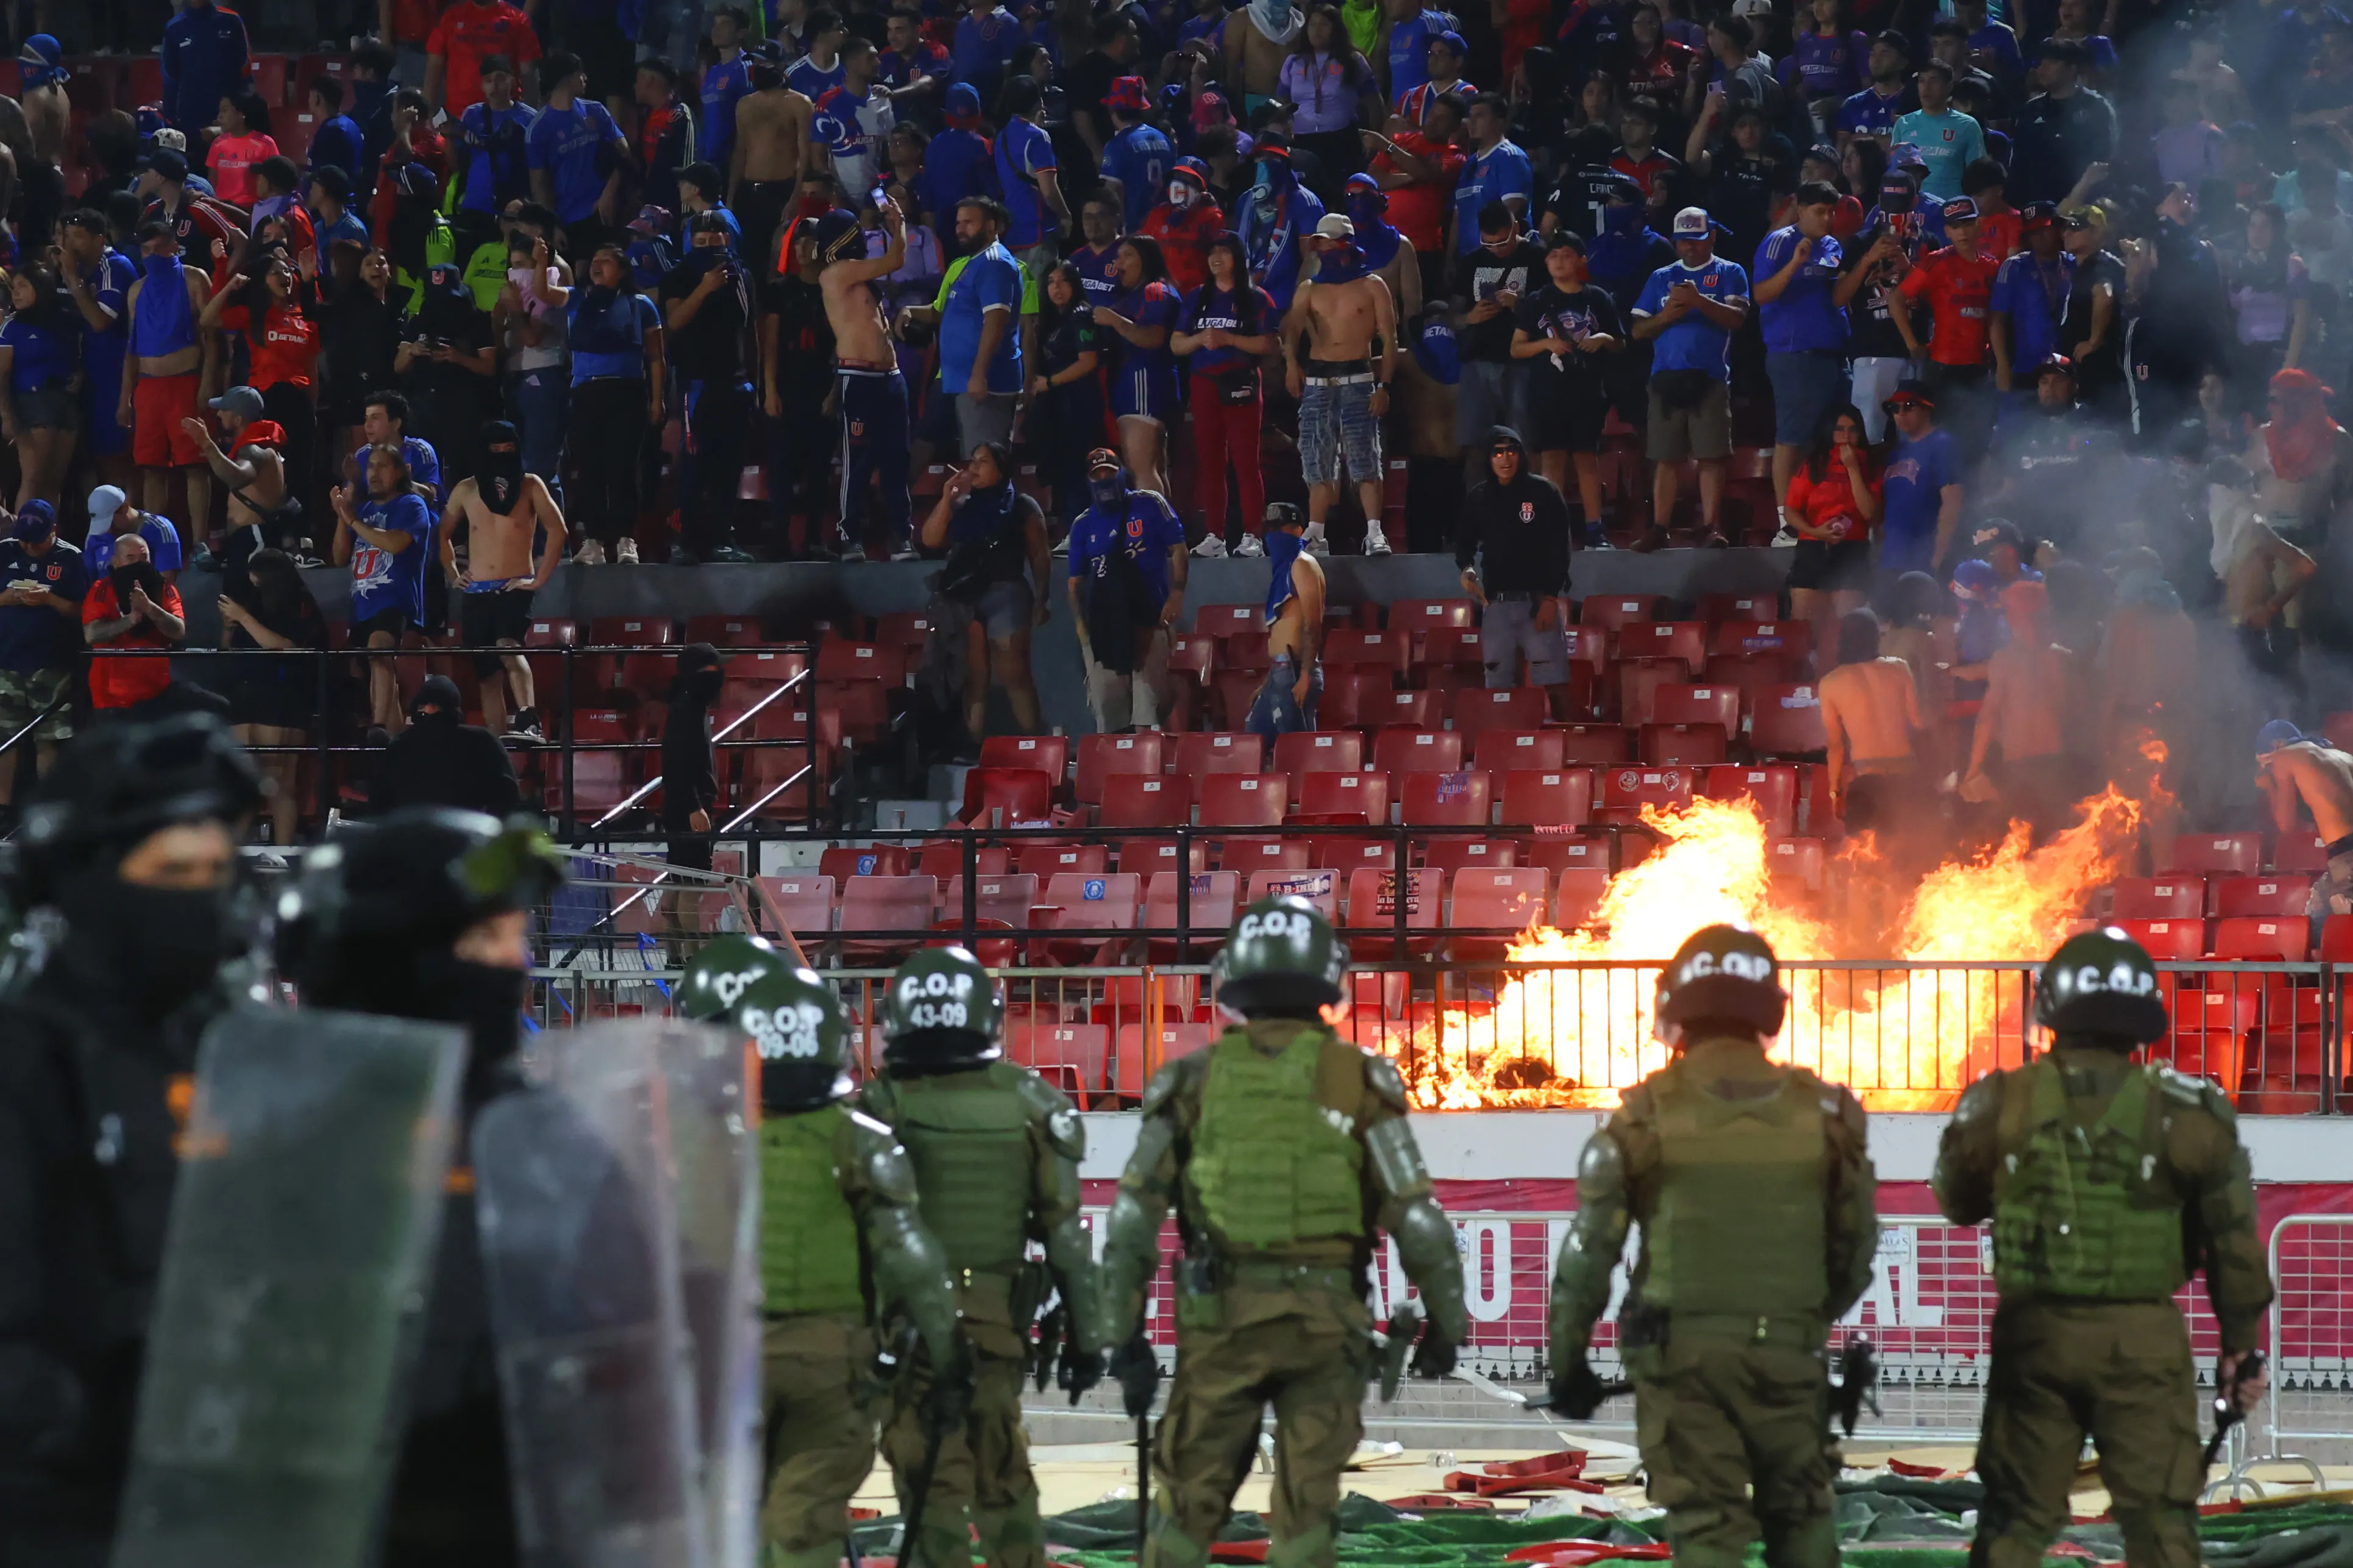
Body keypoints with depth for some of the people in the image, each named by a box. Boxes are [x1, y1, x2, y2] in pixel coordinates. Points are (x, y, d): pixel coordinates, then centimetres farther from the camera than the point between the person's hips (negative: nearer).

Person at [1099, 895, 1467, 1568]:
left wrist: (1124, 1336, 5)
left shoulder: (1194, 1080, 3)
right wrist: (1445, 1322, 9)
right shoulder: (1356, 1079, -1)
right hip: (1324, 1318, -1)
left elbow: (1133, 1219, 0)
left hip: (1220, 1315, 1)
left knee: (1186, 1505, 9)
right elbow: (1416, 1219, -3)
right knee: (1306, 1514, 5)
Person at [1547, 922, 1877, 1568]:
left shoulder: (1648, 1116, -6)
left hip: (1683, 1351, -2)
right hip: (1788, 1353, 2)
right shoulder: (1821, 1112, 2)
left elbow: (1590, 1249, -3)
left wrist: (1567, 1361, 9)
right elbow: (1856, 1246, 11)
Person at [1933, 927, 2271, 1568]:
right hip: (2143, 1340, -1)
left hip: (2034, 1332, 1)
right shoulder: (2184, 1113, -6)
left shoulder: (2002, 1104, -3)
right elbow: (2233, 1239, -1)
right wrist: (2241, 1343, 9)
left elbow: (1956, 1201, 13)